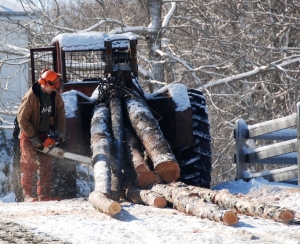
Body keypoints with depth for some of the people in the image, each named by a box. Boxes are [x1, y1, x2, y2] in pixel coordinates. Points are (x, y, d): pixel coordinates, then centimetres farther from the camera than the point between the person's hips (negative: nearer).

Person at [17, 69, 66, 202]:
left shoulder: (55, 94, -7)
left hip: (43, 135, 6)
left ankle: (44, 195, 5)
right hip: (29, 136, -6)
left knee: (46, 165, 3)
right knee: (28, 166, -1)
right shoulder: (31, 96, -25)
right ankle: (27, 194, 6)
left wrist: (61, 132, -9)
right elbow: (22, 118, -21)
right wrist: (33, 138, -20)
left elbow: (60, 113, 1)